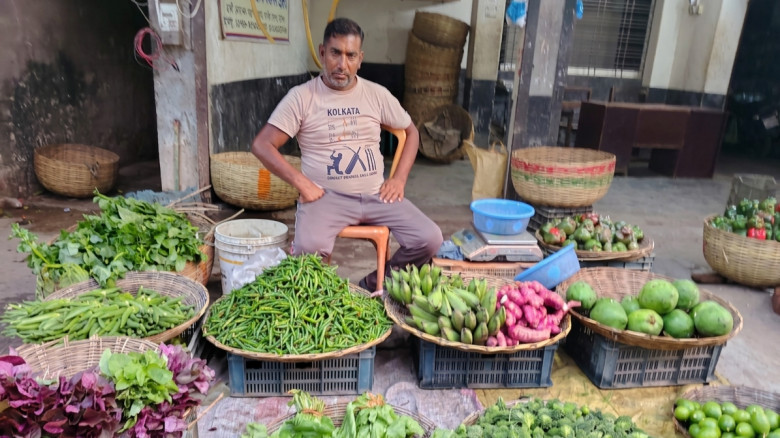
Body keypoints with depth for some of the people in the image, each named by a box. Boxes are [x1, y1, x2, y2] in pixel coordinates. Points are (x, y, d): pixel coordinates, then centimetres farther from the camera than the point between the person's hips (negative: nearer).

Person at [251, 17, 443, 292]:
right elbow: (262, 145, -5)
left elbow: (411, 132, 18)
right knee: (309, 249, -33)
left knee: (429, 239, -14)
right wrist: (302, 183, -14)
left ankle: (374, 285, 10)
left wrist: (399, 179, 4)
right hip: (326, 196, -3)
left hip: (376, 194, 4)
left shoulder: (377, 94, 8)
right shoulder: (302, 96, -2)